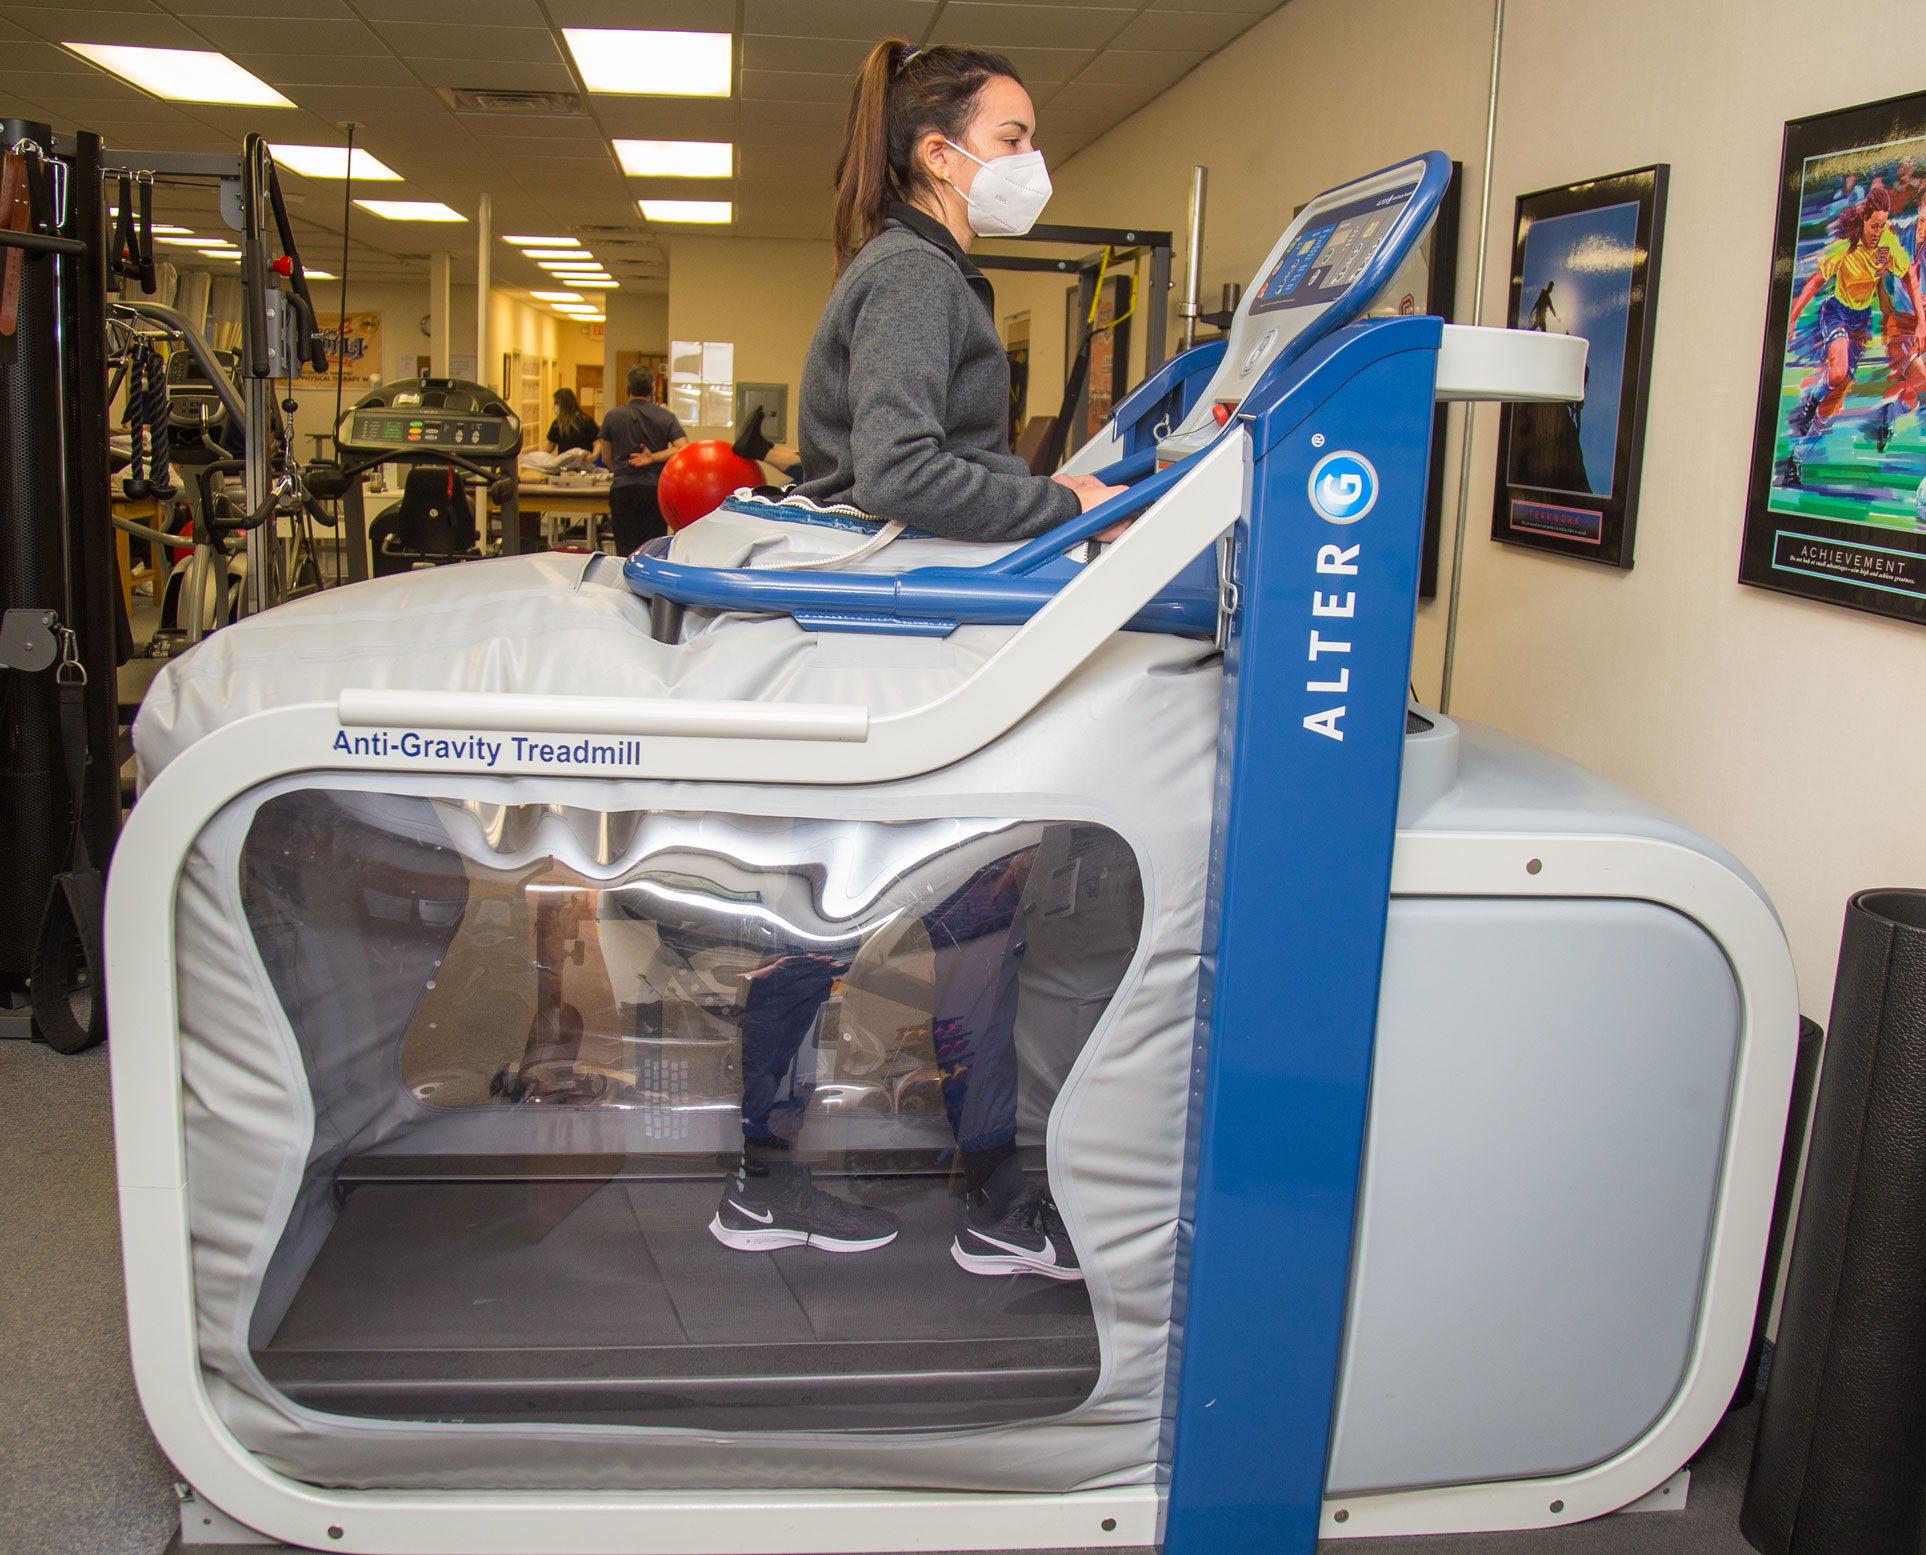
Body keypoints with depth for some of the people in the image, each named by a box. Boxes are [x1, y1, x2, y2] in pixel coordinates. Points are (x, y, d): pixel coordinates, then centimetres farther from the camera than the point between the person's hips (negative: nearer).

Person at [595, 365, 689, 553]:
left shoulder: (612, 417, 2)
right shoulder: (666, 418, 1)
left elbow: (606, 458, 10)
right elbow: (684, 449, -11)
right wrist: (653, 458, -6)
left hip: (623, 488, 0)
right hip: (656, 488, 0)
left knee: (626, 550, 2)